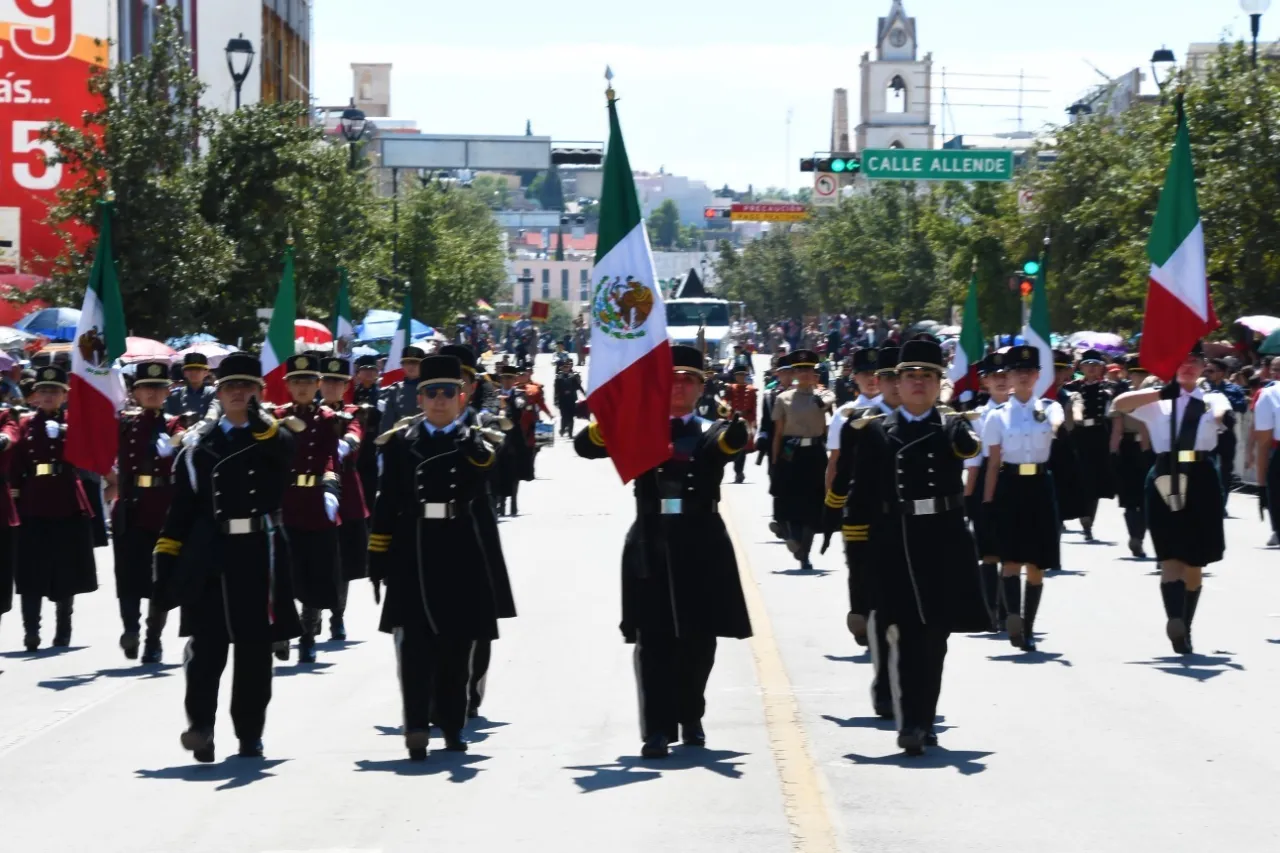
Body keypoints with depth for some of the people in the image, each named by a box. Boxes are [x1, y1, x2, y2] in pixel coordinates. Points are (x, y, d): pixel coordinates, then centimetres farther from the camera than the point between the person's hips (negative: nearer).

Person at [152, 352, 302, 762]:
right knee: (206, 646, -8)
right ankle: (200, 725, -6)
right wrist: (166, 558, 0)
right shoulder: (197, 442, 9)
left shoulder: (276, 439, 8)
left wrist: (257, 420, -20)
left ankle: (250, 734, 15)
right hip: (209, 556, 0)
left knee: (255, 648, 6)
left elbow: (282, 450, -20)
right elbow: (181, 506, 6)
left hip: (258, 553, 0)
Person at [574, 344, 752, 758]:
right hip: (651, 546, -1)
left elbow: (734, 443, -17)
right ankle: (658, 730, -5)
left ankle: (690, 718, 28)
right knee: (654, 642, -4)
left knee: (698, 641, 9)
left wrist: (739, 421, -42)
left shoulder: (711, 432, 7)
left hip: (702, 547, 1)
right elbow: (585, 445, -5)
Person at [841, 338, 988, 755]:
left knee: (935, 637, 7)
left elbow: (968, 446, -16)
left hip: (944, 545, 1)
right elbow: (861, 494, 6)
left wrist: (963, 434, -37)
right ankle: (909, 723, -13)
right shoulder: (877, 431, 7)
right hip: (894, 546, -1)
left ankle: (924, 721, 17)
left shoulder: (952, 426, 9)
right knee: (905, 634, -9)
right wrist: (856, 545, 3)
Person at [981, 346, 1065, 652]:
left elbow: (1058, 424, -20)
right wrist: (987, 503, -1)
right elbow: (993, 465, 4)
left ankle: (1027, 627, 16)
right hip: (1010, 488, -1)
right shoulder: (998, 416, 4)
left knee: (1037, 563, 6)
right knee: (1011, 557, -15)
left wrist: (1058, 426, -44)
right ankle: (1013, 618, -30)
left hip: (1039, 488, 1)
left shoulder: (1049, 408, 6)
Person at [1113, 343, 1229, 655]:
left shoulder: (1213, 399, 11)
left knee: (1194, 563, 9)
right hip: (1167, 480, -1)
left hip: (1202, 481, 1)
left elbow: (1222, 413, -14)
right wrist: (1162, 392, -19)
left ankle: (1184, 627, 21)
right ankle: (1175, 619, -32)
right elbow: (1120, 403, -7)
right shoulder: (1158, 401, 10)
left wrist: (1222, 416, -39)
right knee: (1171, 557, -14)